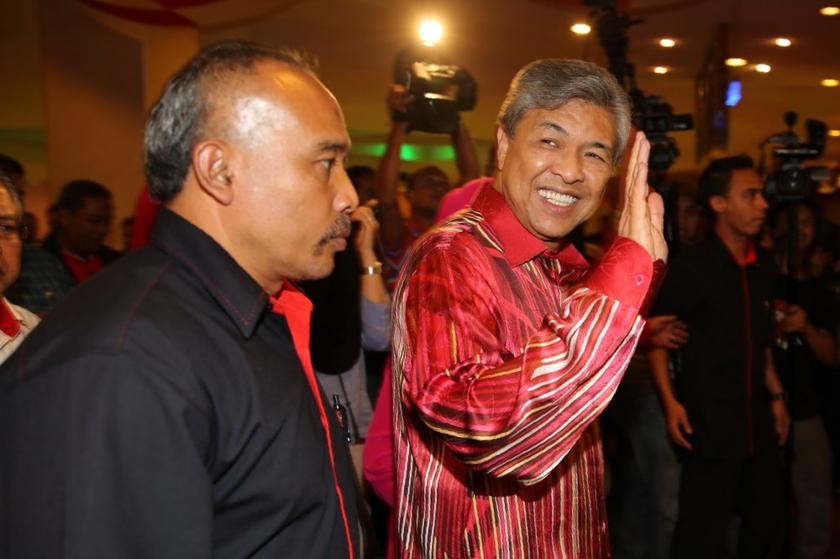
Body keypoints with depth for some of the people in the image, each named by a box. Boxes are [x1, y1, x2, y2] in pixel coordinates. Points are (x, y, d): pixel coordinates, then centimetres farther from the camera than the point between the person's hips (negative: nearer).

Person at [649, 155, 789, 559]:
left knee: (768, 525, 19)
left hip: (757, 421, 7)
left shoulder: (764, 267, 8)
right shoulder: (689, 267, -12)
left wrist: (775, 395, 17)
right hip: (708, 422, -7)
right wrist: (670, 402, -16)